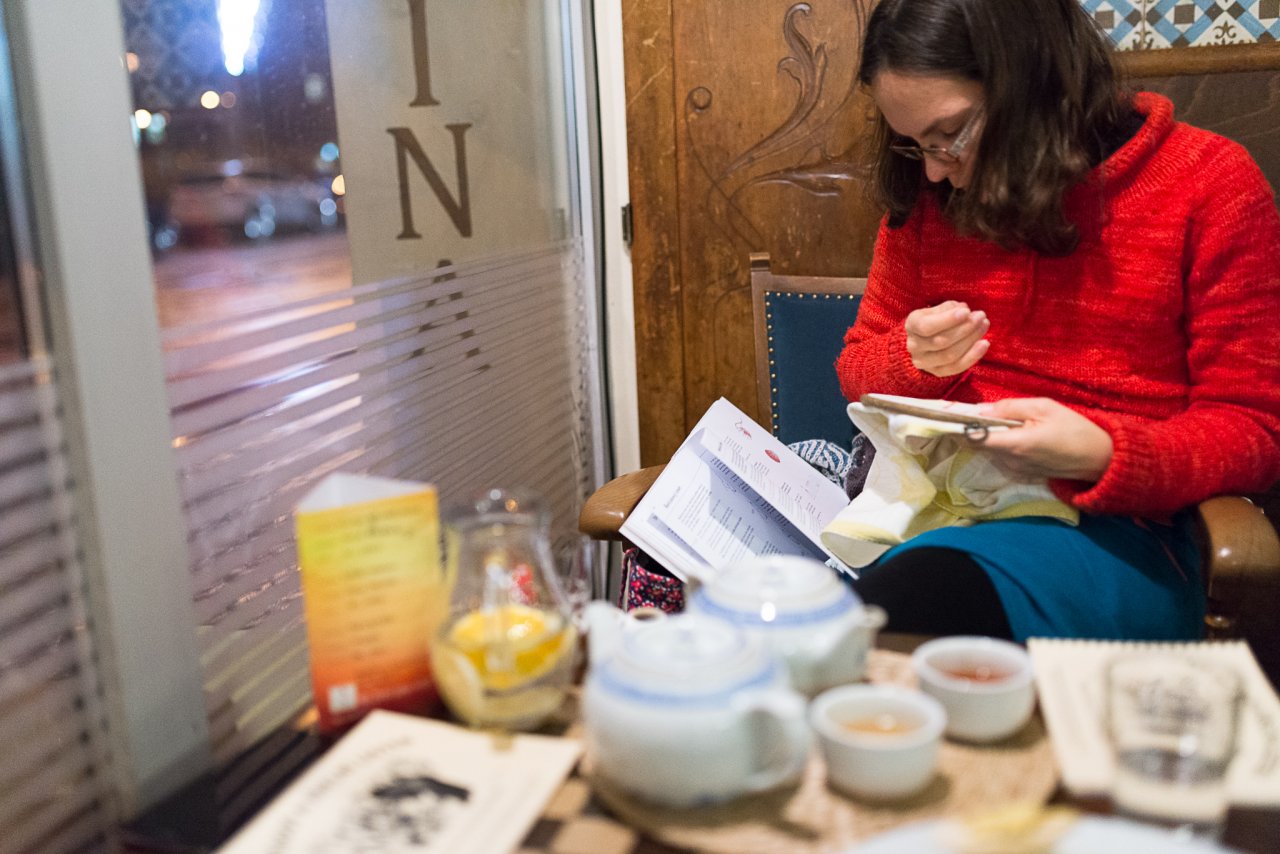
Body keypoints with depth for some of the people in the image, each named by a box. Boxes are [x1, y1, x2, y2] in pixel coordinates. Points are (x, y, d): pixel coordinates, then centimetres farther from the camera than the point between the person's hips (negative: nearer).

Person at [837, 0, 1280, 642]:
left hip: (1110, 528, -3)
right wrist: (914, 361, -9)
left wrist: (1102, 456, -22)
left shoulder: (1212, 185, -3)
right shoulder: (926, 196, 9)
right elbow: (857, 367, 16)